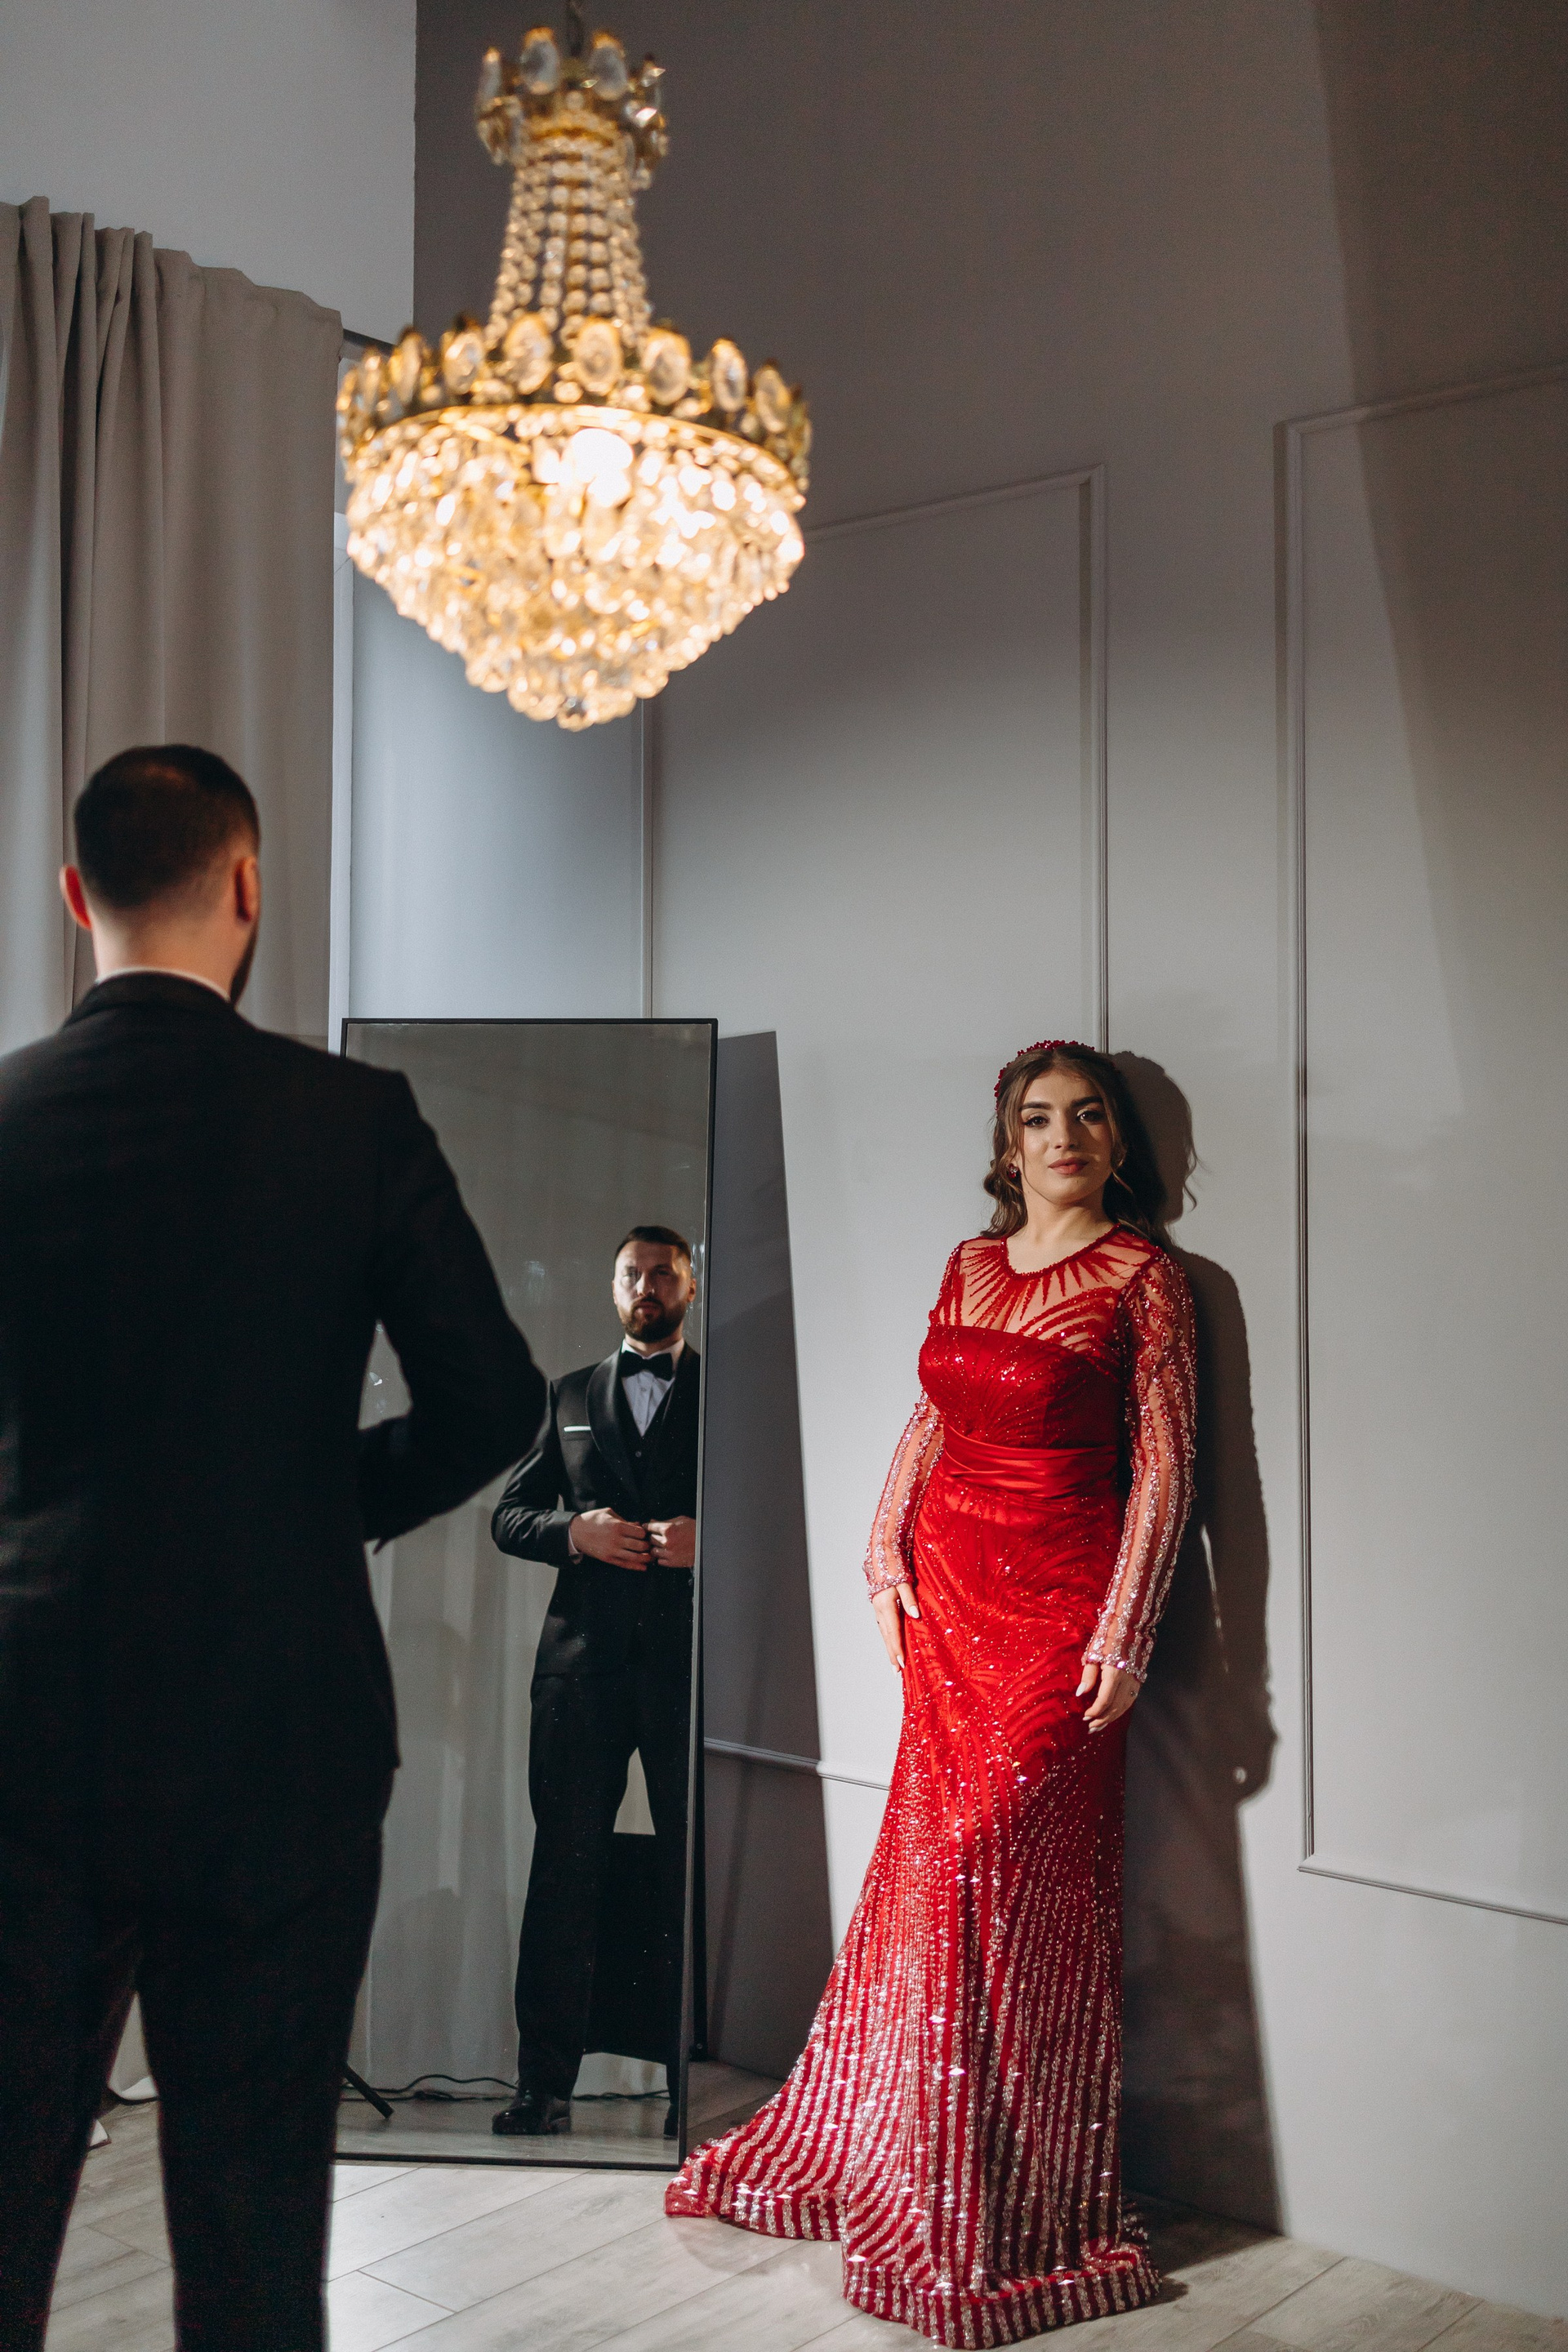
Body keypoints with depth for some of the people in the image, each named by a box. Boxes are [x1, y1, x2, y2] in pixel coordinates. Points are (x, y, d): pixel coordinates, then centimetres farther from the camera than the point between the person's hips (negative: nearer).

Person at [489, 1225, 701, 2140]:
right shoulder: (571, 1396, 19)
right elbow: (510, 1516, 17)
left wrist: (710, 1538, -12)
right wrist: (574, 1531, -3)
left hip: (691, 1655, -2)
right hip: (585, 1656, 2)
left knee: (696, 1876, 0)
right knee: (566, 1867, 0)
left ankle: (694, 2084, 6)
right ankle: (546, 2086, 6)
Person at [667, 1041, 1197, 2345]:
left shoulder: (1140, 1277, -7)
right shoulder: (971, 1263, 10)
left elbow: (1163, 1466, -10)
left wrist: (1123, 1635, -14)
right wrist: (886, 1551, 8)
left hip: (1056, 1602, -5)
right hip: (947, 1588, 5)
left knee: (1002, 1871, -4)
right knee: (930, 1861, 11)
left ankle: (999, 2205, 12)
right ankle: (880, 2145, 27)